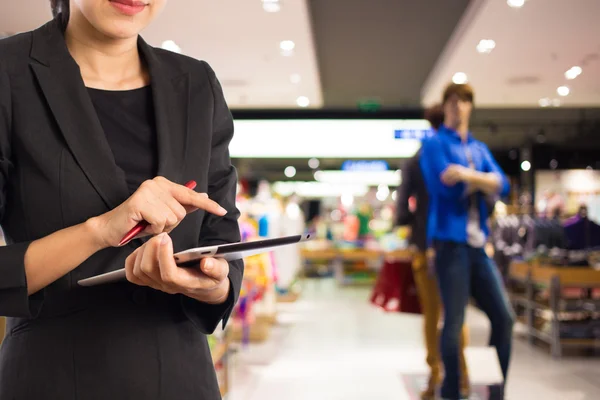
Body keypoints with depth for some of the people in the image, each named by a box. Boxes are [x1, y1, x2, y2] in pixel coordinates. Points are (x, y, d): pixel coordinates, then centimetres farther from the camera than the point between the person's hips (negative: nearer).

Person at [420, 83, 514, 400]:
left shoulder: (480, 149, 19)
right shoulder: (435, 144, 1)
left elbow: (502, 186, 4)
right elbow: (442, 184, -14)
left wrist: (468, 175, -11)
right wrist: (483, 181, -2)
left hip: (479, 244, 6)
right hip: (451, 242, -6)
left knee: (504, 317, 3)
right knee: (454, 322, -5)